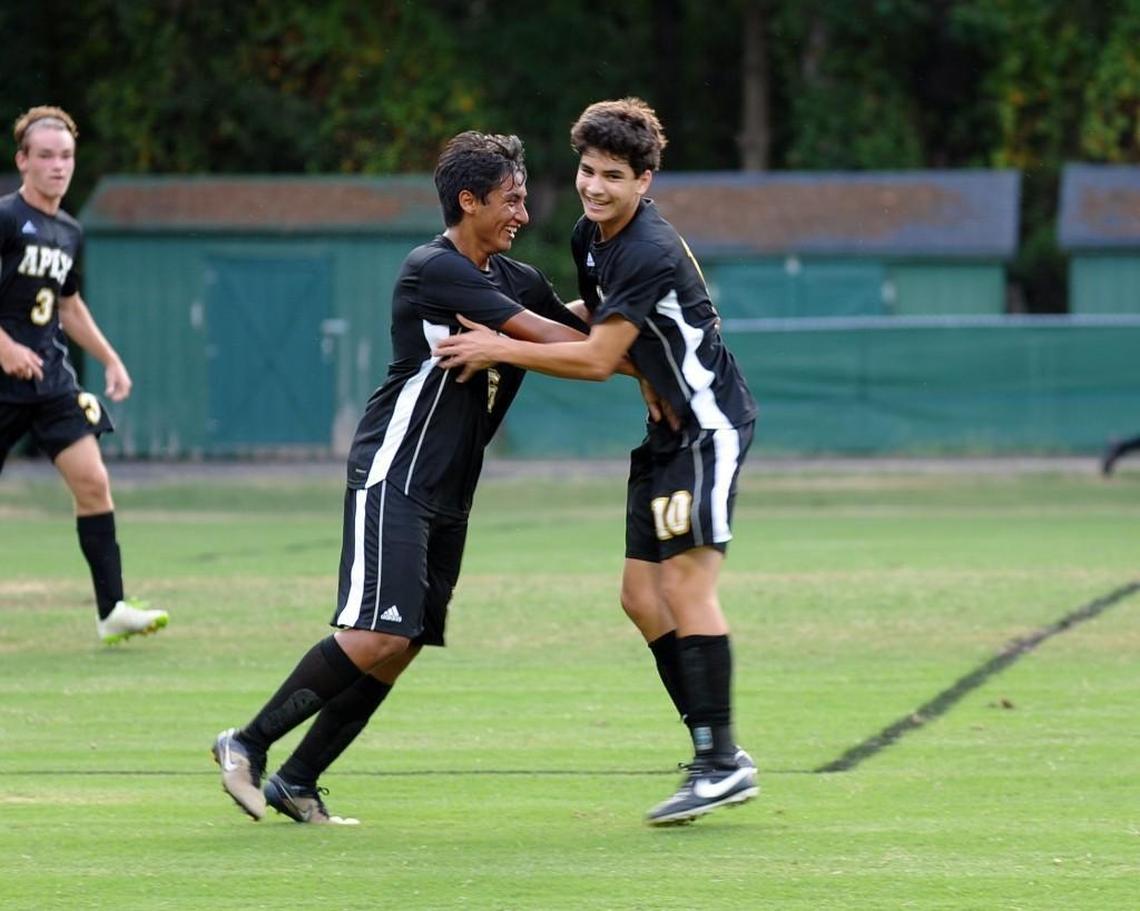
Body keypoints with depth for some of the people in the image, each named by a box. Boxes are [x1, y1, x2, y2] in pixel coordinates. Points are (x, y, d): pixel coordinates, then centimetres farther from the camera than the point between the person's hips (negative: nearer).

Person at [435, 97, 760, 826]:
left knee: (685, 585, -14)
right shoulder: (590, 237, 7)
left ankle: (723, 761, -12)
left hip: (708, 426, -10)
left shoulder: (650, 253, -23)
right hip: (668, 431, 10)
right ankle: (715, 754, 10)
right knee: (642, 596, 6)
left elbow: (598, 359, -23)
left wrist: (502, 349, -18)